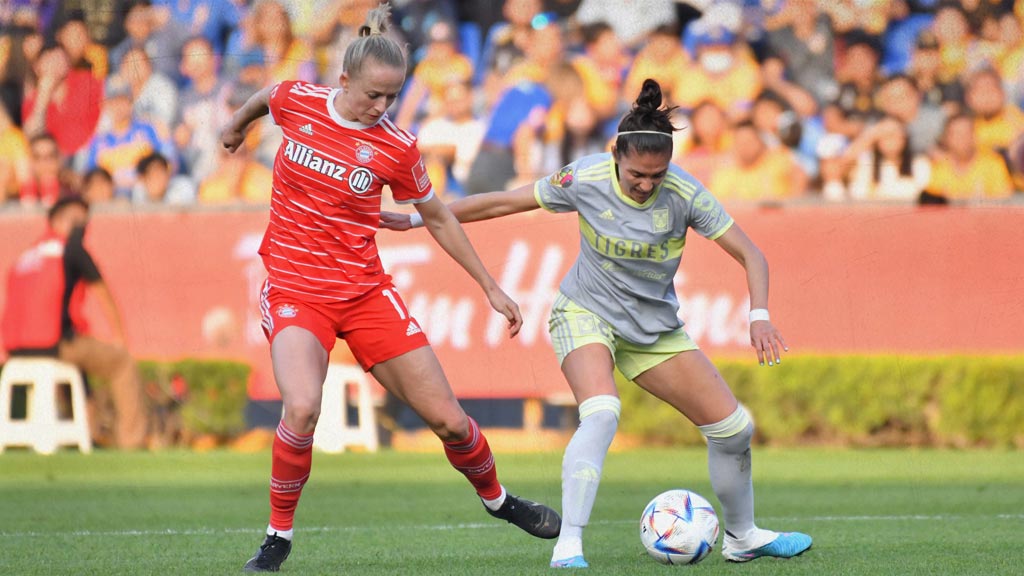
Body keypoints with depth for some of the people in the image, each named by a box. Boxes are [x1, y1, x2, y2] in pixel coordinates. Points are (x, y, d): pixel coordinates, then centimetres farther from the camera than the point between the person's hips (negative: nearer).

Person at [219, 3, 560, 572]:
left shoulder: (397, 147, -7)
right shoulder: (297, 102, -7)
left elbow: (439, 219, 9)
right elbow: (265, 97, 20)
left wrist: (492, 288, 12)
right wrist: (238, 125, 40)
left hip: (366, 290, 1)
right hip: (294, 290, -1)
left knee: (447, 417, 3)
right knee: (302, 410, -29)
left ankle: (497, 499, 34)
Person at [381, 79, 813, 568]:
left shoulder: (684, 194, -19)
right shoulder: (585, 180, -20)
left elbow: (749, 255, -14)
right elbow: (503, 202, -8)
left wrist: (759, 316, -31)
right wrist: (418, 219, -4)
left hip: (654, 325, 3)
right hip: (586, 312, -3)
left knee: (733, 427, 1)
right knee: (602, 414, -33)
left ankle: (742, 537, 26)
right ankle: (568, 545, -32)